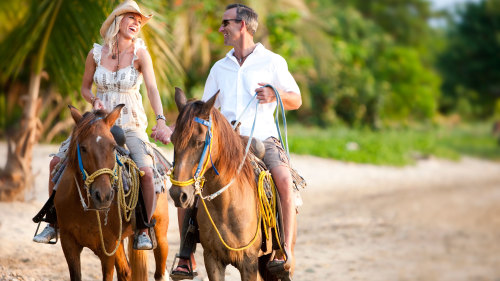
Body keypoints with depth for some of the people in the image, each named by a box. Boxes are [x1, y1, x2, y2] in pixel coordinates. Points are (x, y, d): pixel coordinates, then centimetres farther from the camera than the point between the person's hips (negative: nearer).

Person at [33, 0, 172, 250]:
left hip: (131, 125, -3)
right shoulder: (96, 54, 2)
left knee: (145, 171, -28)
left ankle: (144, 230, -10)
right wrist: (94, 101, -9)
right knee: (57, 162, -9)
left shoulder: (140, 53, -5)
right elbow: (85, 88, 15)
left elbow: (152, 89, -17)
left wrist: (160, 121, -31)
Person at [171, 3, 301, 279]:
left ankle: (286, 254, -31)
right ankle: (186, 258, -11)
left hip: (263, 139, -4)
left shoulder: (272, 62, 7)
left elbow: (296, 101, 9)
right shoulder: (220, 68, 18)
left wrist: (275, 94, -14)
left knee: (284, 179, -33)